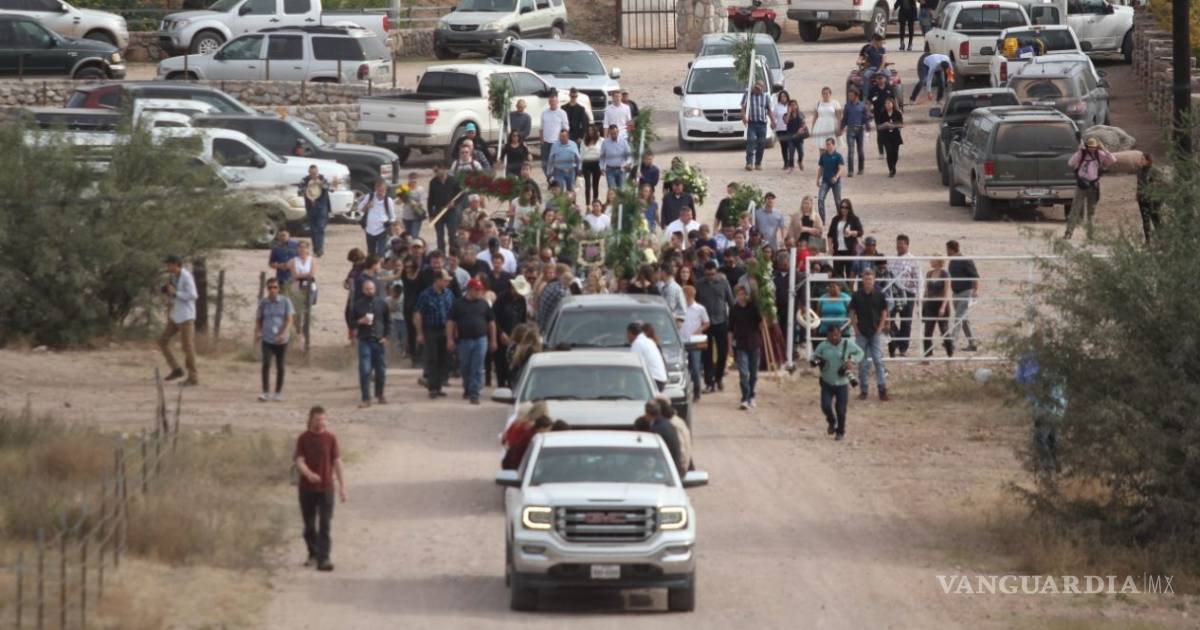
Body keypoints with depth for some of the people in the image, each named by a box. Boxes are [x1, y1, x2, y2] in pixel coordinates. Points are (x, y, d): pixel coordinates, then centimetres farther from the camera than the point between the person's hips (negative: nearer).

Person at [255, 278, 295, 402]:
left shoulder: (285, 302, -1)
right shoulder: (263, 303, 4)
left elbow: (289, 320, -6)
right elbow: (258, 320, 14)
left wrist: (284, 333, -22)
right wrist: (257, 332, -4)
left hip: (281, 340, 0)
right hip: (267, 339, 0)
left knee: (280, 367, 8)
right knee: (266, 364, -16)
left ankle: (278, 392, 23)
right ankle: (265, 392, -18)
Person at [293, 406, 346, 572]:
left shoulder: (330, 438, 2)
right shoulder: (303, 439, 0)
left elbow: (337, 462, 5)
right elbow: (299, 461, -8)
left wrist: (342, 486, 2)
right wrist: (308, 474, -29)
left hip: (326, 488, 0)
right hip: (307, 488, 0)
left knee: (325, 525, -9)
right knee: (309, 525, 9)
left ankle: (323, 559, -13)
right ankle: (313, 554, 29)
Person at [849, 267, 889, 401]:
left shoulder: (879, 295, -2)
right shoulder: (856, 296, -1)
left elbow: (884, 312, 4)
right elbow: (852, 313, 4)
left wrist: (880, 328, -4)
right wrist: (855, 329, -3)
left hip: (876, 333, -1)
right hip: (861, 334, 1)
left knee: (878, 360, -8)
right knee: (862, 363, 7)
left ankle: (882, 389, -5)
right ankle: (863, 390, 15)